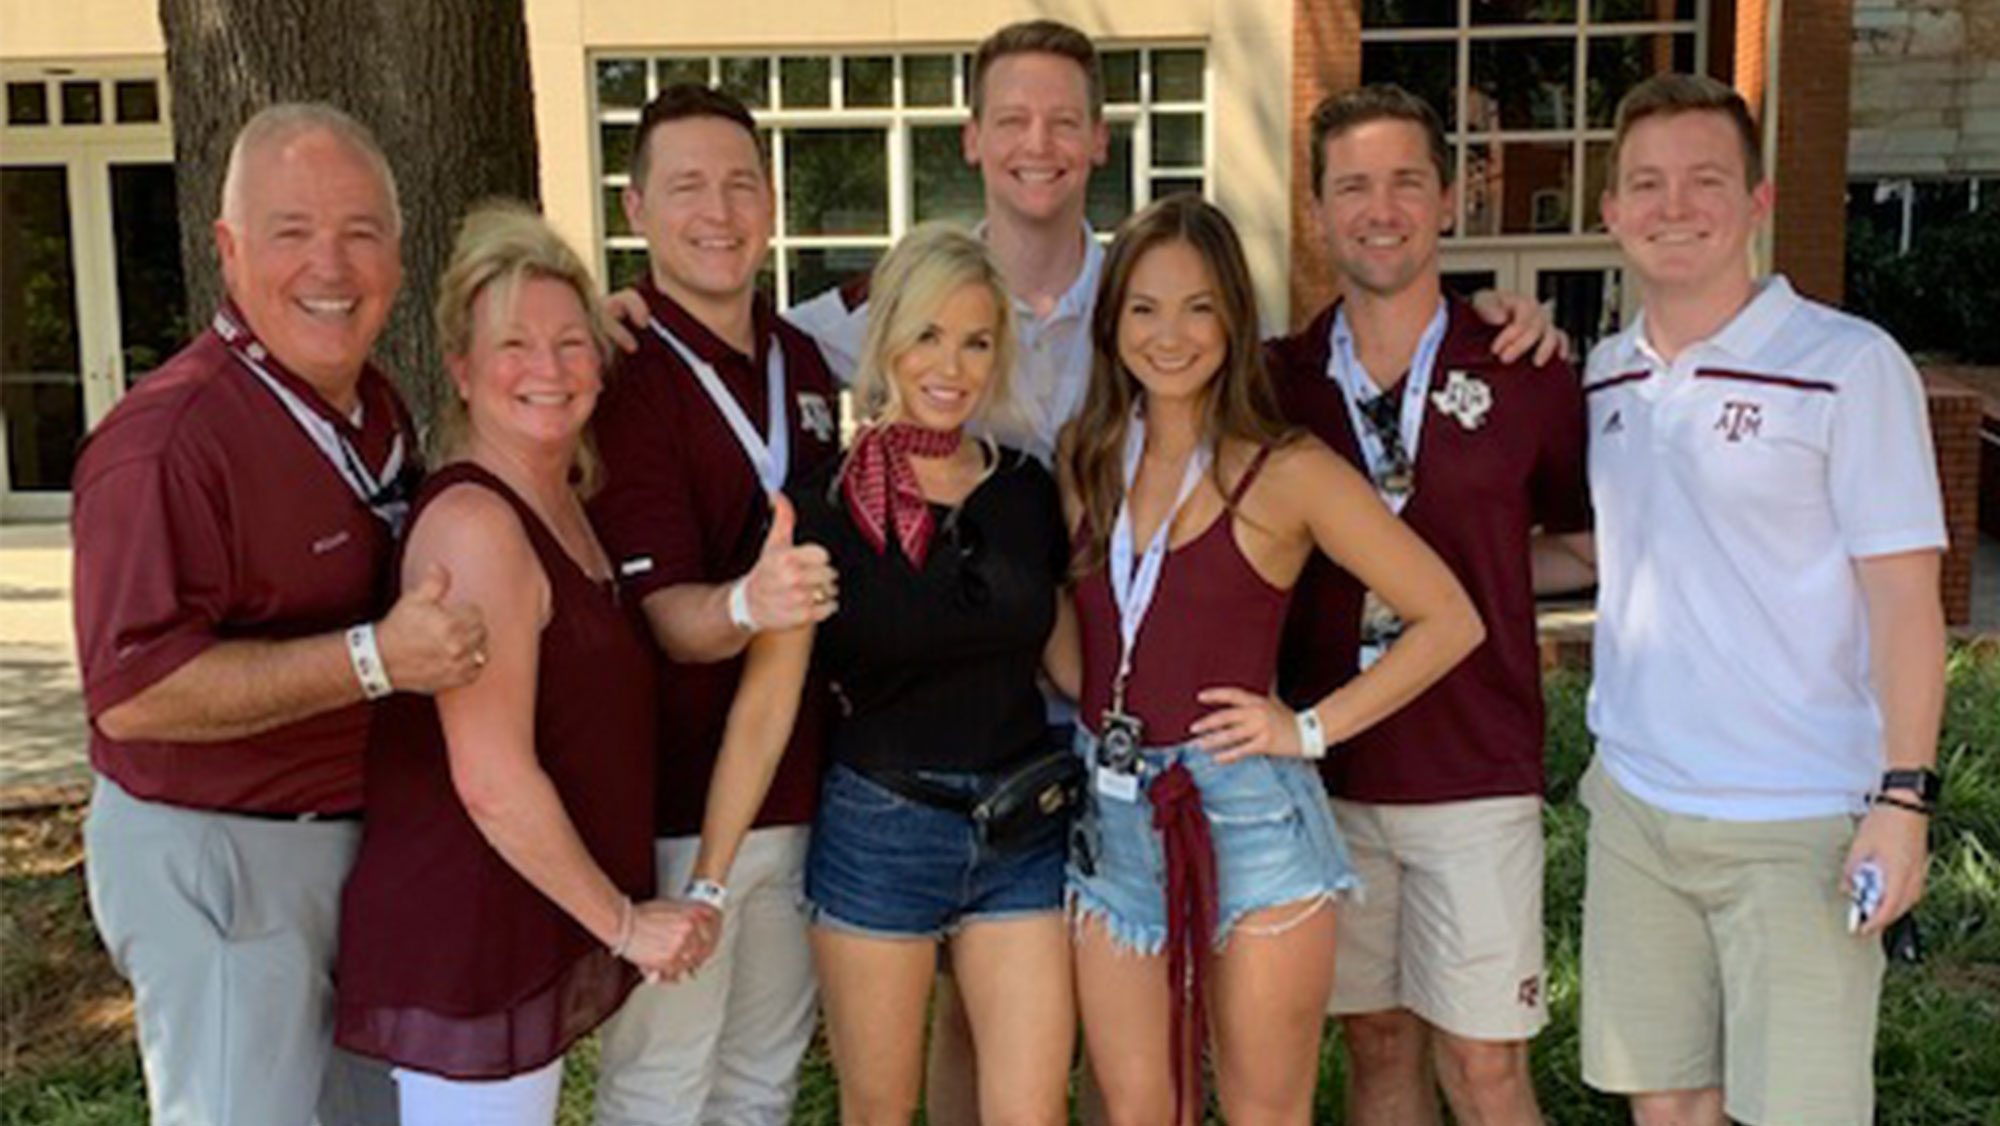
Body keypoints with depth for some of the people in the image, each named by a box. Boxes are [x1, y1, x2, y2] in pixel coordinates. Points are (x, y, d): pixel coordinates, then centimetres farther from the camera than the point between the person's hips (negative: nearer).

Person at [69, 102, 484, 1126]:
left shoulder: (376, 407, 7)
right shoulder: (171, 437, -23)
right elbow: (132, 690, -30)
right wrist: (374, 659, -32)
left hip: (359, 839, 9)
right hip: (216, 859, -9)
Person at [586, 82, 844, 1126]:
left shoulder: (802, 362, 7)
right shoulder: (619, 375, -14)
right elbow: (660, 612, -21)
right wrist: (748, 605, -40)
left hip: (798, 788, 6)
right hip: (673, 801, -6)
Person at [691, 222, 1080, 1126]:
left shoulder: (1026, 491, 4)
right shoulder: (824, 508, -8)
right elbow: (764, 706, -8)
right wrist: (706, 882, -10)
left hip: (1022, 835, 3)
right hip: (878, 833, -2)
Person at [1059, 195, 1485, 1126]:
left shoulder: (1285, 472, -5)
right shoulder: (1084, 458, 8)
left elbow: (1449, 620, -4)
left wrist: (1311, 729, -7)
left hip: (1247, 817, -4)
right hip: (1110, 815, 4)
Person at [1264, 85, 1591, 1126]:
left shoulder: (1520, 375, -3)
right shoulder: (1278, 379, 1)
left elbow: (1588, 536, 11)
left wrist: (1479, 572, -2)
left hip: (1476, 777, -2)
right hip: (1325, 772, 2)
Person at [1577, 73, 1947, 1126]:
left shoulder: (1849, 365, -8)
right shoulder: (1602, 375, 8)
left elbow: (1904, 597, -9)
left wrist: (1903, 798, -15)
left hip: (1801, 823, -5)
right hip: (1634, 804, 5)